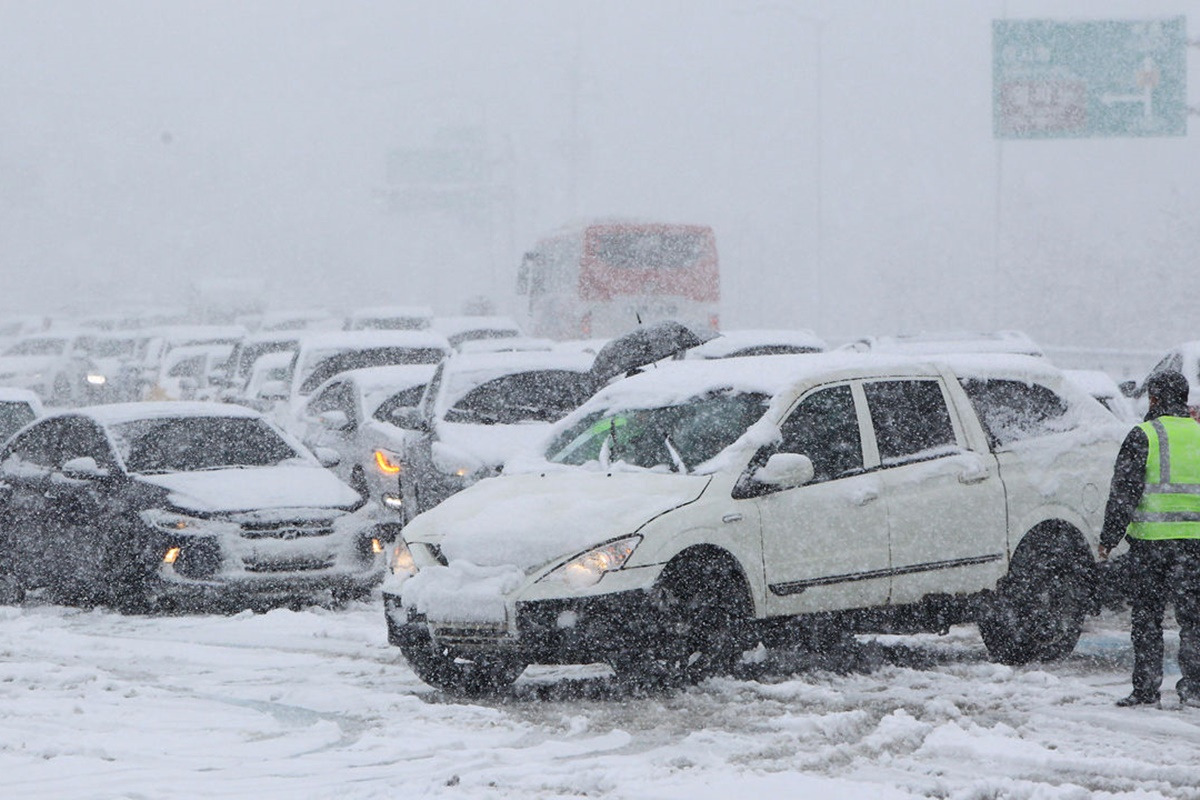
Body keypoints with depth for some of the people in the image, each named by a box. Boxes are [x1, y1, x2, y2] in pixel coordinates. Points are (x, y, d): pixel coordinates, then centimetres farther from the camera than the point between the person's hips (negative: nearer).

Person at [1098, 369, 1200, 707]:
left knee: (1147, 616, 4)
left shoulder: (1144, 436, -5)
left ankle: (1146, 689, 3)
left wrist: (1109, 539, -3)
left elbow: (1124, 492, -7)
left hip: (1151, 539, -3)